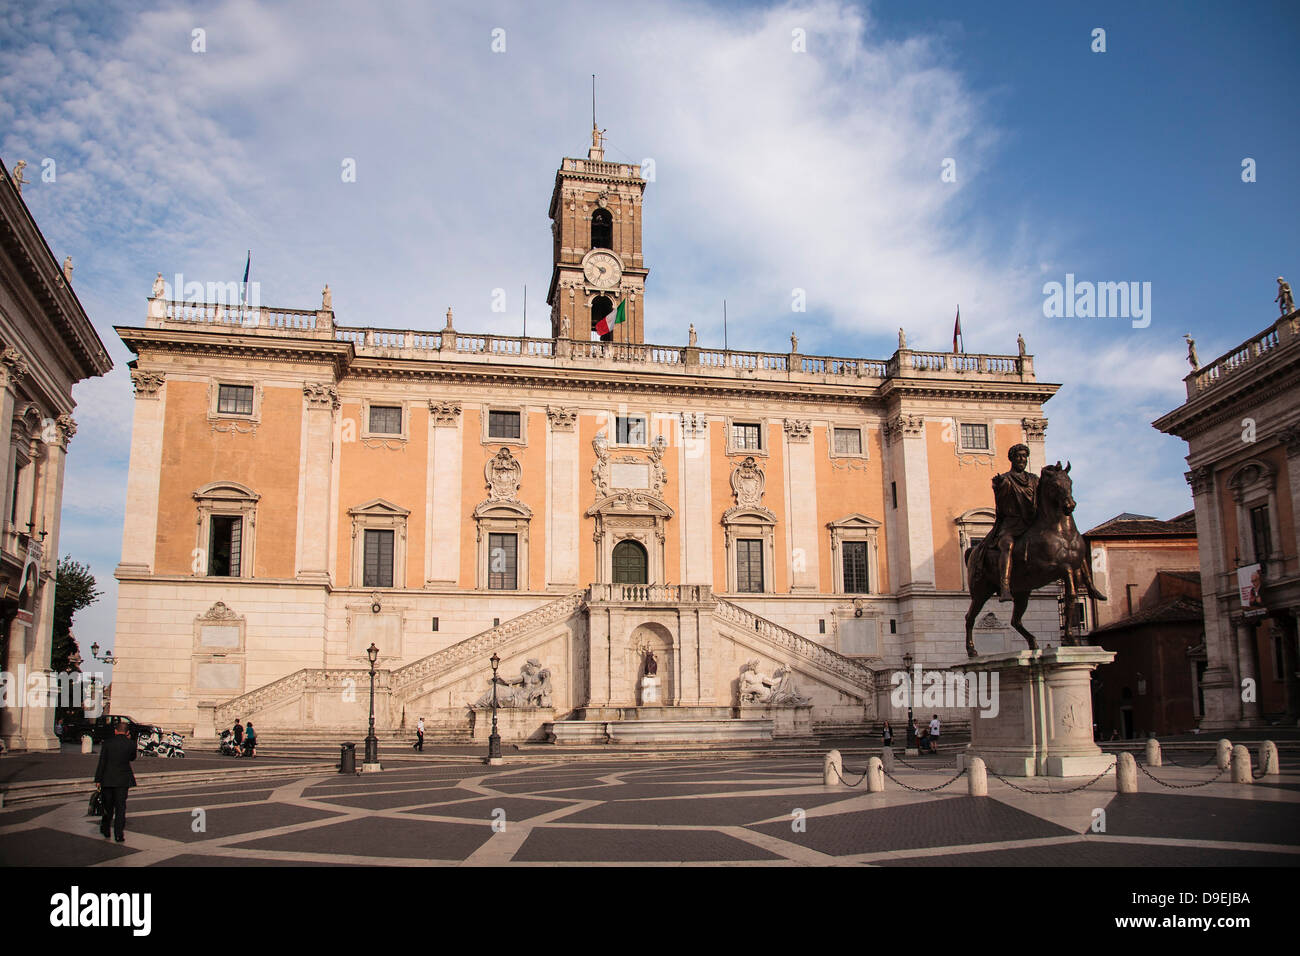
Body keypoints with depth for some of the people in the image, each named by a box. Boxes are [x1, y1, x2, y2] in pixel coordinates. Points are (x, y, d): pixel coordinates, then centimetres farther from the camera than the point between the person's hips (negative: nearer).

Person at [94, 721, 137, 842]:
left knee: (108, 806, 16)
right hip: (123, 780, 0)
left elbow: (101, 763, -6)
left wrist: (98, 780, 1)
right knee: (121, 807, 3)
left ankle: (105, 832, 28)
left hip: (107, 779, 1)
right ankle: (119, 835, -3)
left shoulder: (107, 743, -6)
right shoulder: (131, 744, -5)